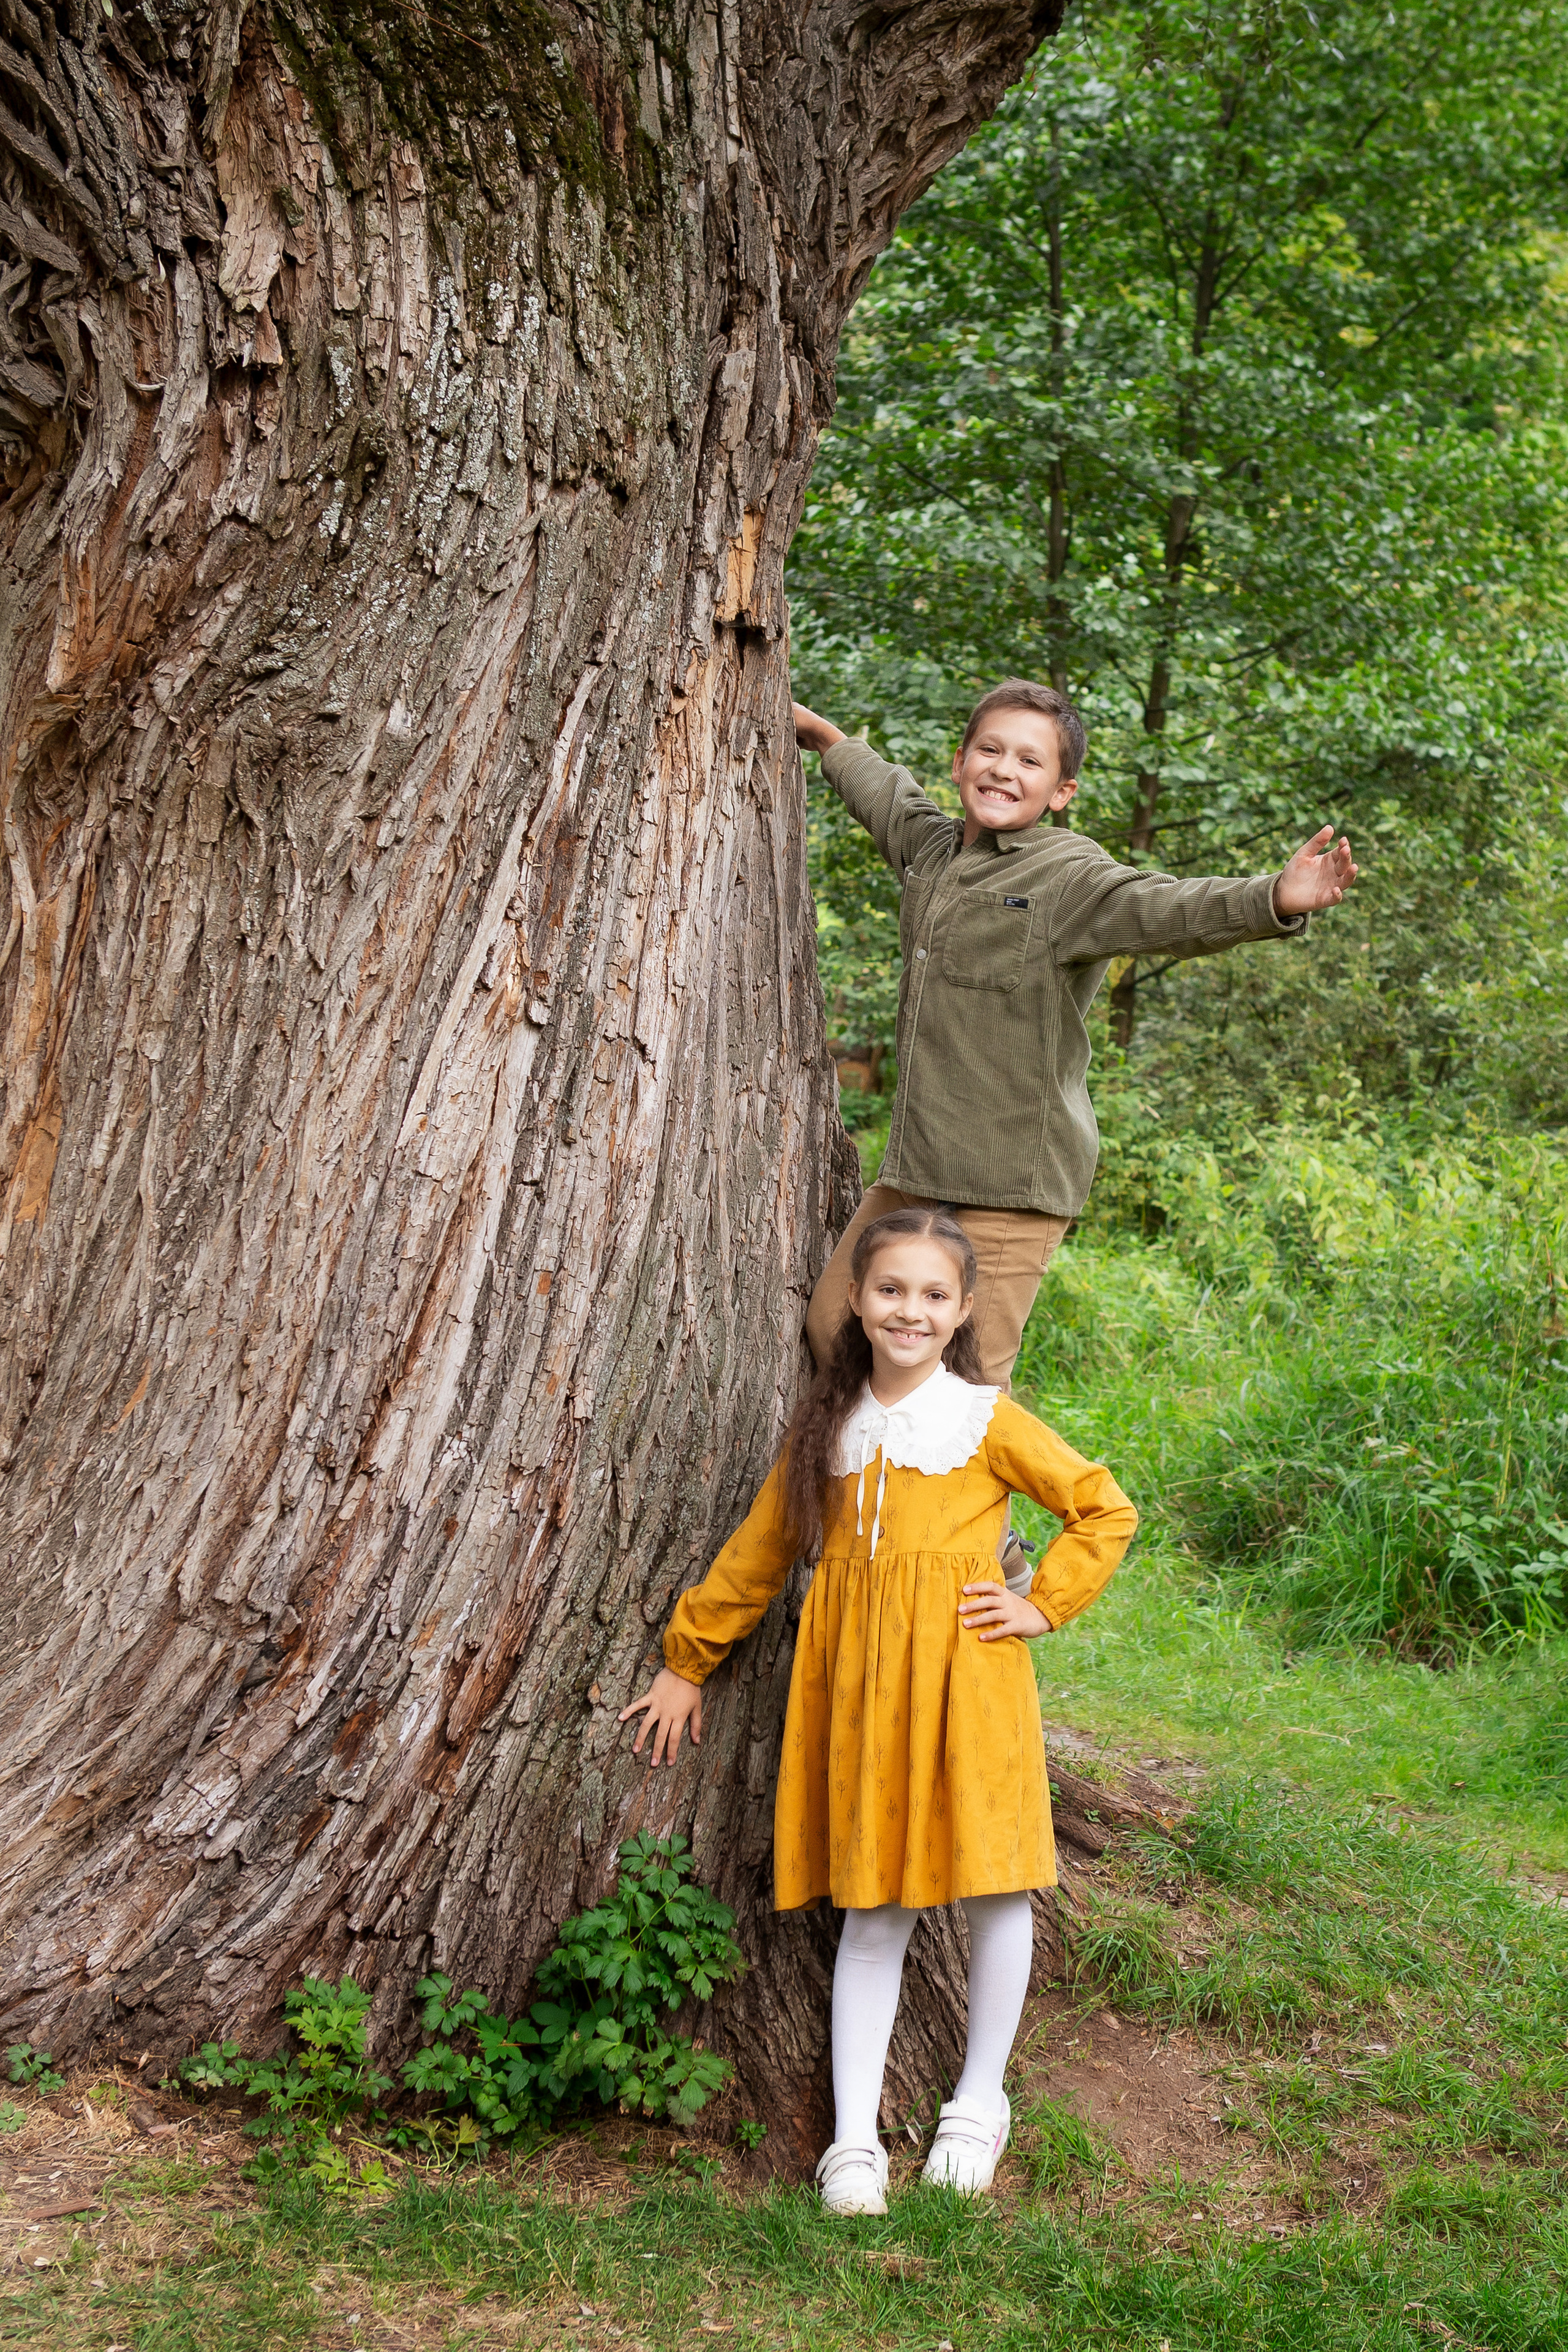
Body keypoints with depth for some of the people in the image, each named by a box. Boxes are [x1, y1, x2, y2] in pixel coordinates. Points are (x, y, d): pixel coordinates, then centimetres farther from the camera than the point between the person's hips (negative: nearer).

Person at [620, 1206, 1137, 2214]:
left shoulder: (987, 1421, -1)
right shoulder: (828, 1427, 10)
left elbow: (1107, 1512, 4)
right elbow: (760, 1551, 18)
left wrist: (1042, 1605, -3)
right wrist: (689, 1660, 21)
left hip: (964, 1677, -2)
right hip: (855, 1683, 3)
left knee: (993, 1886, 4)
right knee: (870, 1909, 5)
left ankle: (979, 2103, 24)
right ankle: (855, 2137, 10)